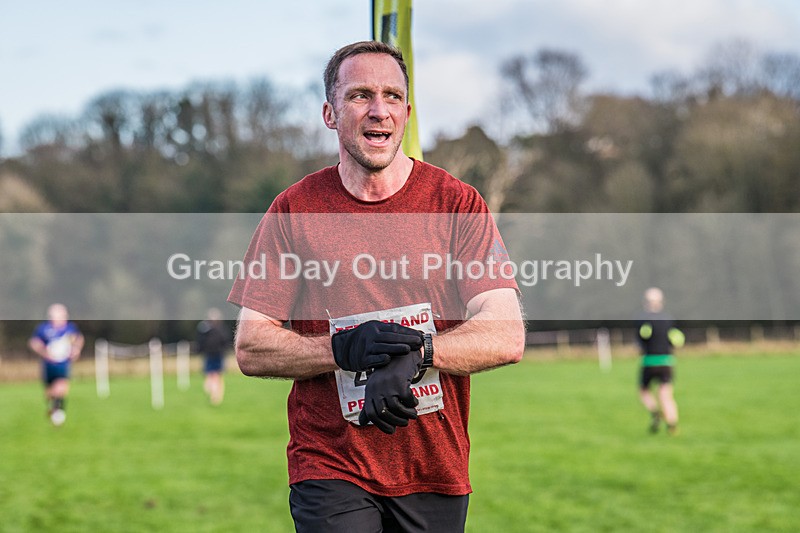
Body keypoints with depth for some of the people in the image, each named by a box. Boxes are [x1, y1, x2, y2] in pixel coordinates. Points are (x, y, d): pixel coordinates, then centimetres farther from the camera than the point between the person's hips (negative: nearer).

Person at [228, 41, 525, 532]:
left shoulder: (458, 204, 1)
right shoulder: (294, 210, 3)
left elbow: (507, 337, -7)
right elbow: (251, 349, 0)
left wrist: (418, 351, -22)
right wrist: (344, 349, -16)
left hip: (435, 471, 1)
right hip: (330, 468, -1)